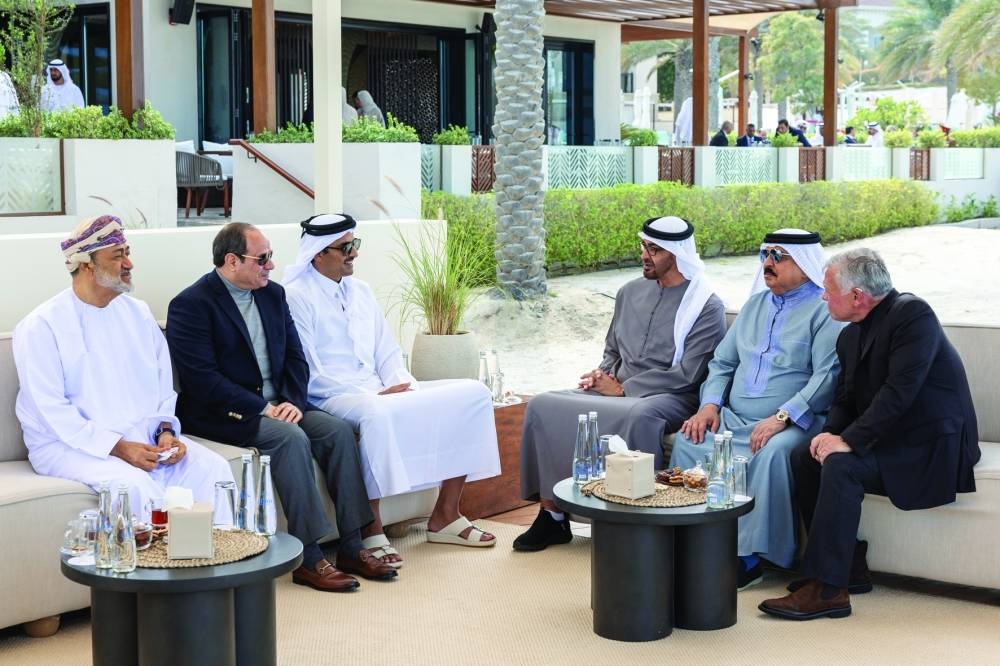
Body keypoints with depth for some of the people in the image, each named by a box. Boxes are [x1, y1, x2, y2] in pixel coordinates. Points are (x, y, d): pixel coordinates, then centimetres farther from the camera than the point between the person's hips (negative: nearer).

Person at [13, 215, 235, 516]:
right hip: (69, 444, -5)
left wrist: (165, 430, -6)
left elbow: (164, 385, 14)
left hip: (144, 436, 6)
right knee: (136, 485, -33)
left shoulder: (138, 313, 12)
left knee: (213, 467, -18)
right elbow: (52, 410, -14)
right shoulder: (41, 327, -7)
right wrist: (116, 447, -21)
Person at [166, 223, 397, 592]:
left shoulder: (273, 294, 12)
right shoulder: (190, 305, -11)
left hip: (278, 404, 7)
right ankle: (308, 558, -27)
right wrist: (262, 409, -22)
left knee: (338, 430, -16)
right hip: (224, 413, -7)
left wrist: (293, 401, -8)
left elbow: (295, 356, 12)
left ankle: (351, 547, -13)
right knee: (291, 438, -31)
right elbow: (202, 379, -19)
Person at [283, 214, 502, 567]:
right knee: (377, 415, -43)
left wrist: (403, 385, -5)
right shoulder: (295, 296, -6)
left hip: (380, 393, 8)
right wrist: (373, 395, -18)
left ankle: (445, 515, -3)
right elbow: (310, 376, -12)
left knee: (472, 392, -6)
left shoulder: (360, 290, 18)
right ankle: (371, 533, -30)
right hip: (331, 399, -8)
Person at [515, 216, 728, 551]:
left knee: (637, 416, -42)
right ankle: (552, 515, -13)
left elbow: (686, 374, -13)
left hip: (670, 398, -6)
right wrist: (603, 376, 2)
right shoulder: (631, 292, 15)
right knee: (543, 405, -15)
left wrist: (622, 388, -13)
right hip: (617, 391, 6)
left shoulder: (707, 306, -5)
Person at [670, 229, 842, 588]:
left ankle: (748, 555, -27)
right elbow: (722, 363, 22)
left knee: (772, 453, -36)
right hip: (733, 420, 6)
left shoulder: (824, 310, -2)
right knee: (687, 440, -19)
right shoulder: (755, 305, 20)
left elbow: (828, 375, -14)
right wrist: (710, 404, 3)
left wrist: (782, 417, -24)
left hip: (792, 424, -6)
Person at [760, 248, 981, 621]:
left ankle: (827, 590, -25)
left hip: (930, 445, -9)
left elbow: (900, 391, -26)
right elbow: (846, 399, 12)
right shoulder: (851, 335, 11)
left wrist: (849, 440, -27)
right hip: (886, 437, 9)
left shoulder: (912, 314, -17)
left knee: (840, 466, -27)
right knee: (805, 457, -1)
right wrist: (830, 434, -10)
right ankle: (850, 566, 4)